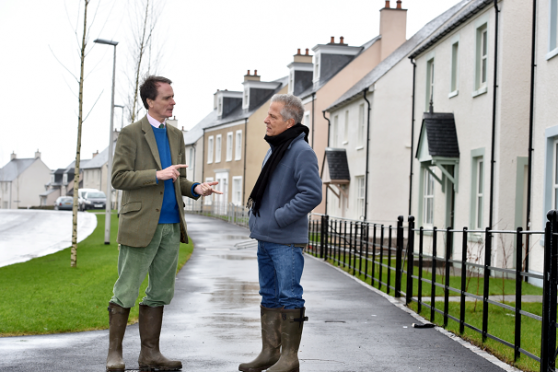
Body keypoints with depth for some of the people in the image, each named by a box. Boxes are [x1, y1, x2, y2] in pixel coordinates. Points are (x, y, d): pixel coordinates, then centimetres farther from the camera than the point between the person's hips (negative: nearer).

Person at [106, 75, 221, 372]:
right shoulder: (131, 134, -5)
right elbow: (118, 178, -11)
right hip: (141, 225, -7)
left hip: (170, 225, 7)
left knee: (160, 292, 10)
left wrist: (195, 189, 1)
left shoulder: (176, 136, 16)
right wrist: (157, 175, -20)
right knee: (126, 292, -2)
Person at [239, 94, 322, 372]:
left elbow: (312, 194, -21)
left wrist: (278, 218, -18)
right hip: (265, 238, 9)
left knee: (289, 296, -3)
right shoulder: (274, 149, 15)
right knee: (269, 295, 13)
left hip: (287, 241, -9)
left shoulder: (302, 152, -14)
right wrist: (256, 207, 13)